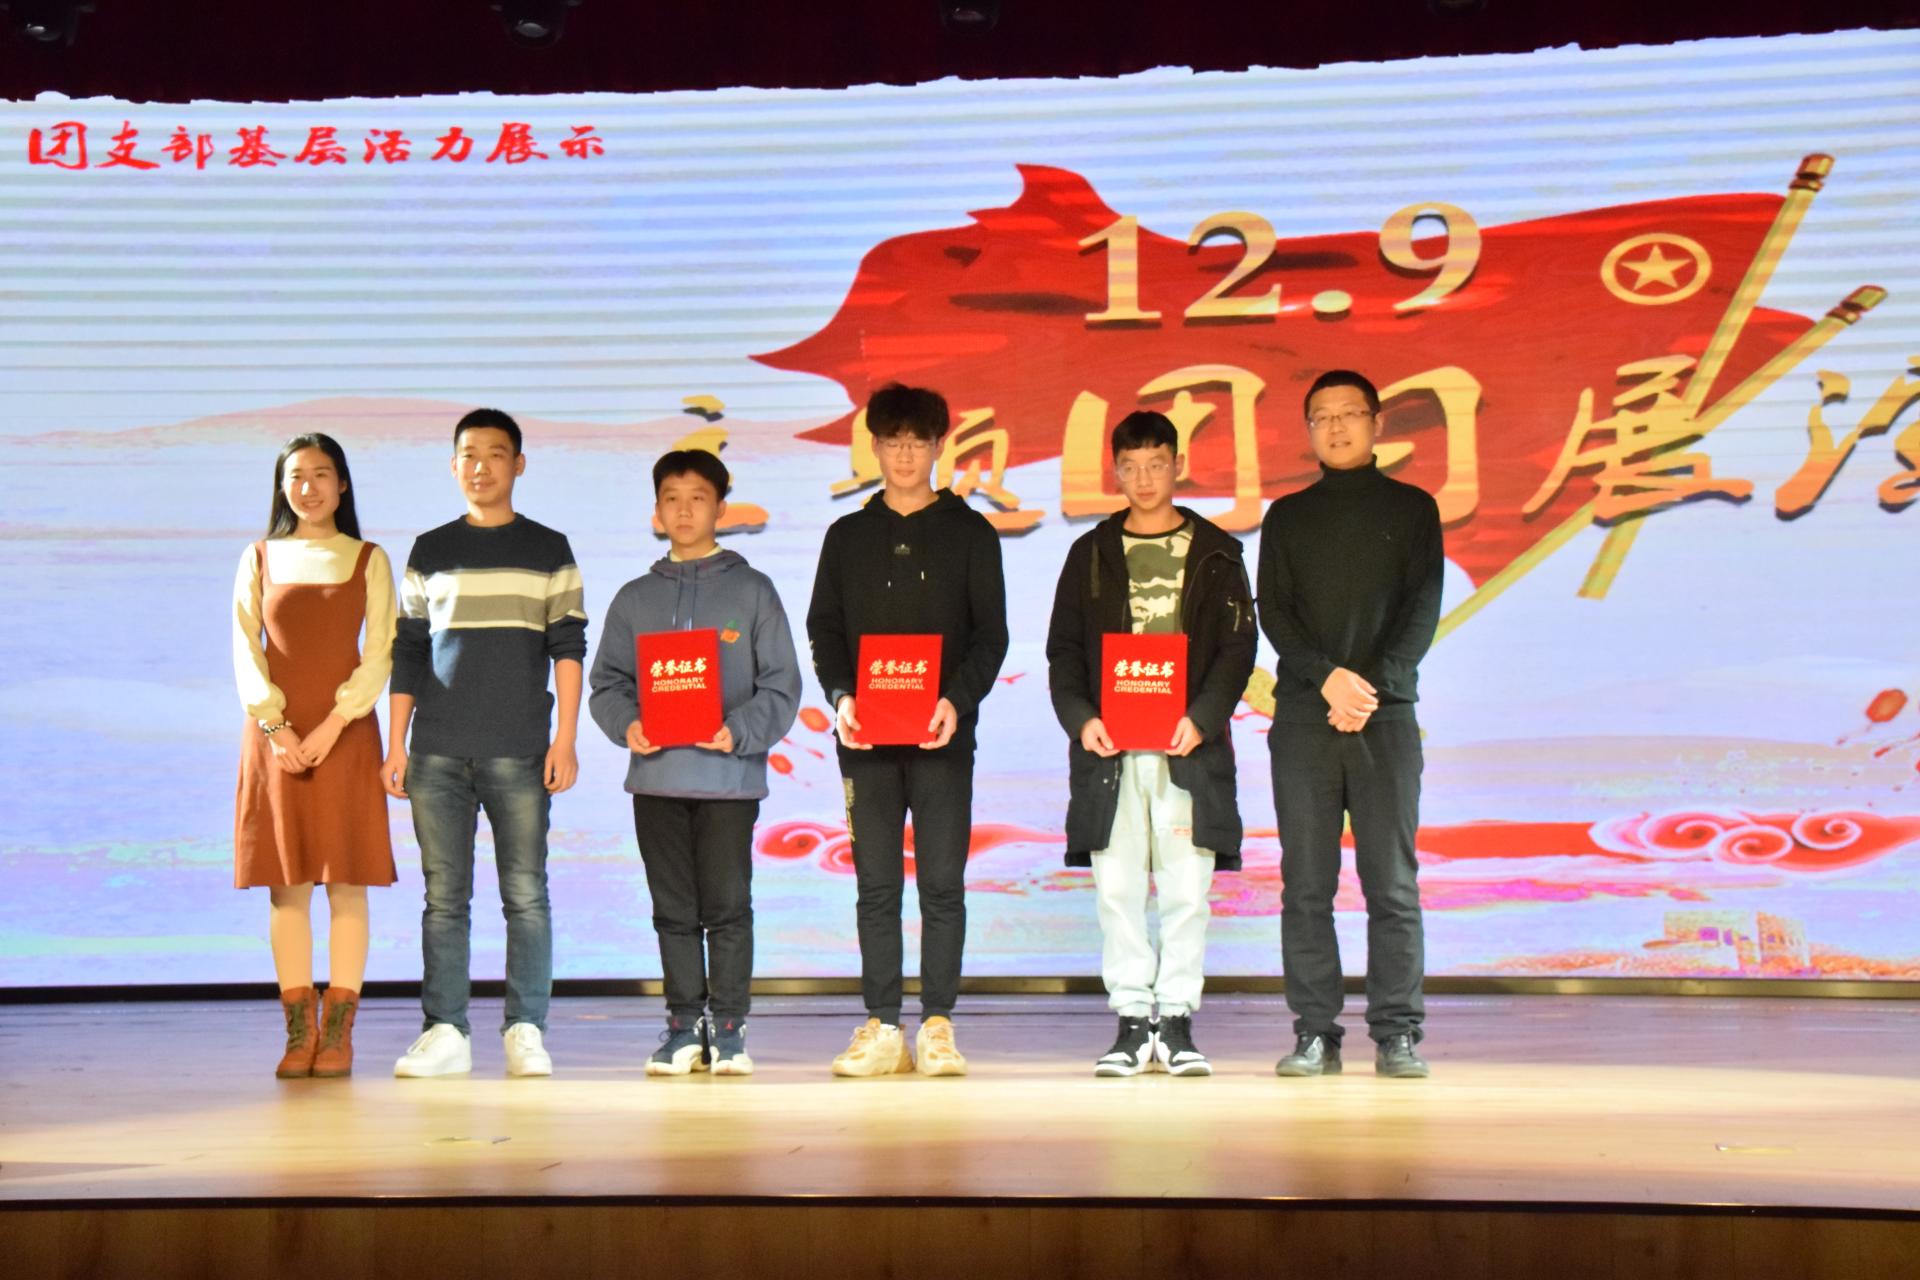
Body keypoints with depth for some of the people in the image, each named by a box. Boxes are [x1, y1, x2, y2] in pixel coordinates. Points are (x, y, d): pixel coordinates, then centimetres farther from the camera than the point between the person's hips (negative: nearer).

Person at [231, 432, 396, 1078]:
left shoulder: (369, 561, 6)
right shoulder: (259, 559, 10)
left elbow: (379, 653, -1)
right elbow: (246, 650, 4)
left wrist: (333, 725, -12)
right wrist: (275, 727, -9)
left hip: (346, 733, -1)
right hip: (275, 734, 1)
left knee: (347, 882, -3)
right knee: (286, 885, 1)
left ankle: (338, 1033, -1)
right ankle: (298, 1033, 4)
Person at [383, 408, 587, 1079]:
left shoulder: (549, 550, 9)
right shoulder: (429, 551, 13)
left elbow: (569, 647, 5)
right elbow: (406, 653, 14)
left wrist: (565, 739, -4)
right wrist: (396, 744, 8)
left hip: (519, 749, -2)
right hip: (438, 751, 2)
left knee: (525, 892, -3)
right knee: (444, 895, 1)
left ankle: (526, 1030, 2)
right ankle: (445, 1031, 5)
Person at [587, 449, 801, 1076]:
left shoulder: (751, 590, 5)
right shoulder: (635, 597, 13)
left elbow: (781, 685, 0)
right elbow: (607, 683, 11)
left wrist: (739, 731, -16)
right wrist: (627, 725, -10)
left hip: (730, 776, -3)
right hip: (655, 775, 3)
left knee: (727, 907, 0)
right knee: (673, 911, 8)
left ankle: (729, 1026, 9)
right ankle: (684, 1024, 16)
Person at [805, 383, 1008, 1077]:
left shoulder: (969, 533, 8)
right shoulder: (848, 536, 14)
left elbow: (990, 635, 4)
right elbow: (823, 627, 11)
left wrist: (957, 700, -13)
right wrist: (840, 696, -7)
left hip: (942, 735, -2)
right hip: (865, 735, 2)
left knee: (942, 883, -2)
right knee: (876, 885, 2)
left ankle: (937, 1025, 3)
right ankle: (881, 1026, 5)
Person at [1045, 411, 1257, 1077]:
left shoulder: (1215, 553, 9)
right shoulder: (1092, 553, 12)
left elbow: (1237, 648, 4)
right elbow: (1063, 650, 9)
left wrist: (1202, 720, -11)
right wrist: (1080, 718, -7)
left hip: (1188, 746, -1)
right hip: (1107, 747, 1)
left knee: (1187, 888, -2)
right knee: (1117, 889, 0)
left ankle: (1177, 1021, 6)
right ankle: (1133, 1022, 6)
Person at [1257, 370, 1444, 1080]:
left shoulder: (1411, 508, 11)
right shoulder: (1287, 516, 15)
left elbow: (1422, 608, 2)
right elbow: (1273, 611, 4)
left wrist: (1374, 686, -13)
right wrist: (1327, 676, -13)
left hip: (1387, 715, -1)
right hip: (1302, 716, 1)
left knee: (1393, 882, -3)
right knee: (1306, 883, -1)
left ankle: (1397, 1033, 1)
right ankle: (1315, 1032, 3)